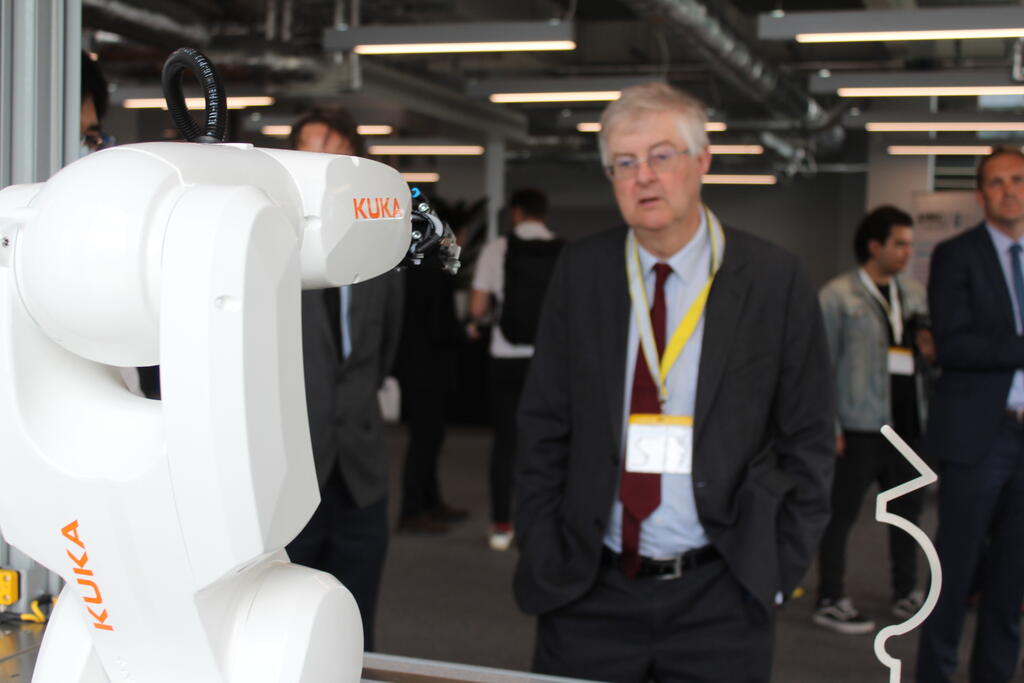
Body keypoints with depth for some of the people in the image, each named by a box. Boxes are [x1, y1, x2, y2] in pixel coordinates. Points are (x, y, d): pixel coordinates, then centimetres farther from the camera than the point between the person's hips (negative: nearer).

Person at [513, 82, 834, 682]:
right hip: (588, 592, 2)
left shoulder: (776, 279, -4)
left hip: (721, 601, -1)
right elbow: (544, 427, 5)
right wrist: (542, 553, 0)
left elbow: (809, 441, 0)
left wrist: (780, 569, -4)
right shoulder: (581, 272, 2)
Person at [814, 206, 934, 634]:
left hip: (907, 423, 6)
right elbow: (822, 364, -7)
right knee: (841, 514, 2)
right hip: (860, 426, -6)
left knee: (908, 509, 14)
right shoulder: (839, 295, -4)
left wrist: (931, 352, -2)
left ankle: (907, 594, 29)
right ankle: (830, 602, 12)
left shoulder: (914, 294, 13)